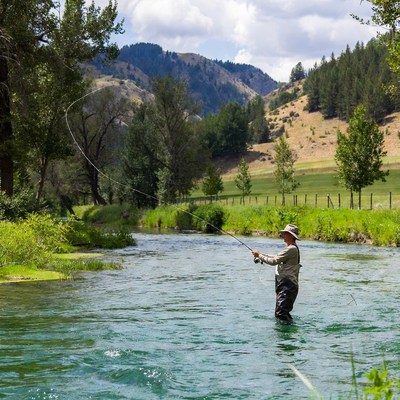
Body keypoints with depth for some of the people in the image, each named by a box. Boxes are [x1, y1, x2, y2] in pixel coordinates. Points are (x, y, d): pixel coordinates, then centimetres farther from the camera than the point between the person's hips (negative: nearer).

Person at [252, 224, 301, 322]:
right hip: (285, 285, 11)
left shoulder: (291, 249, -16)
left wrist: (259, 255, -4)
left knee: (281, 313, -15)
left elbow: (274, 261, -17)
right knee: (280, 313, 16)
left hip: (287, 287, -11)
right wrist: (261, 256, 17)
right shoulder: (291, 248, 18)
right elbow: (277, 257, 27)